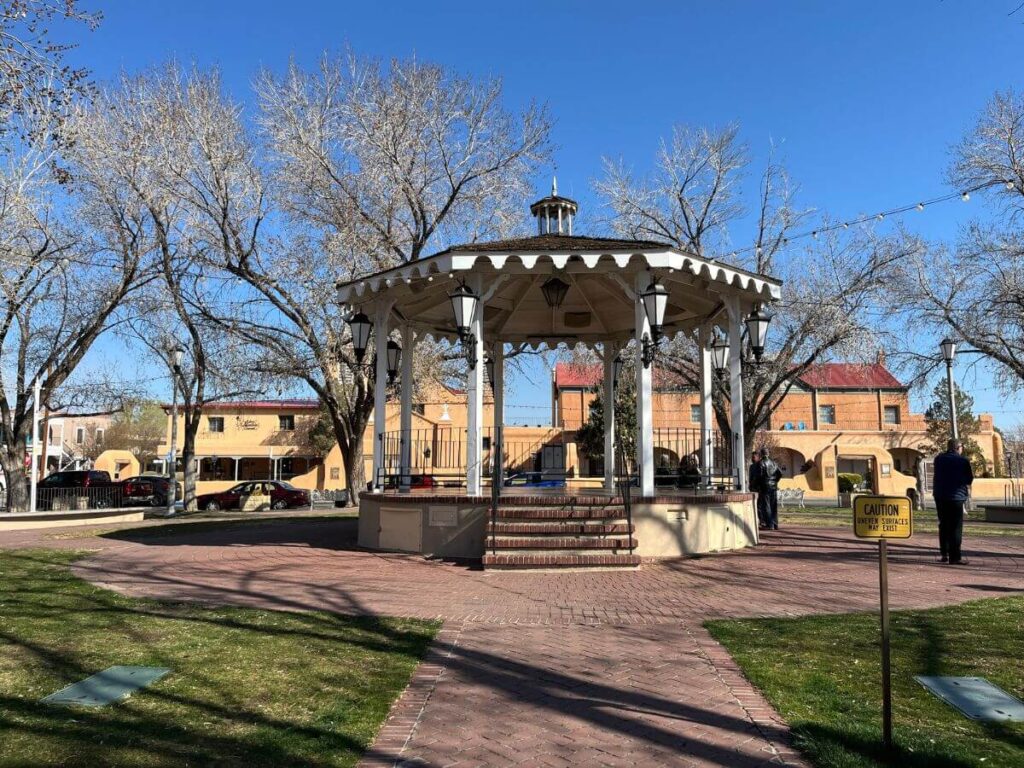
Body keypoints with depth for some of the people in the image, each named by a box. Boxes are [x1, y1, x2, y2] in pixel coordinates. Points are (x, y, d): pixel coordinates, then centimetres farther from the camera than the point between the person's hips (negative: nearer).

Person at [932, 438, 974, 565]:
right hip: (956, 496, -4)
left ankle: (944, 554, 16)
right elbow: (969, 479, 1)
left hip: (940, 496, 4)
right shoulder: (963, 461, -7)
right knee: (956, 527, 0)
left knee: (943, 525, 15)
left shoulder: (938, 459, 5)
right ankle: (954, 557, -2)